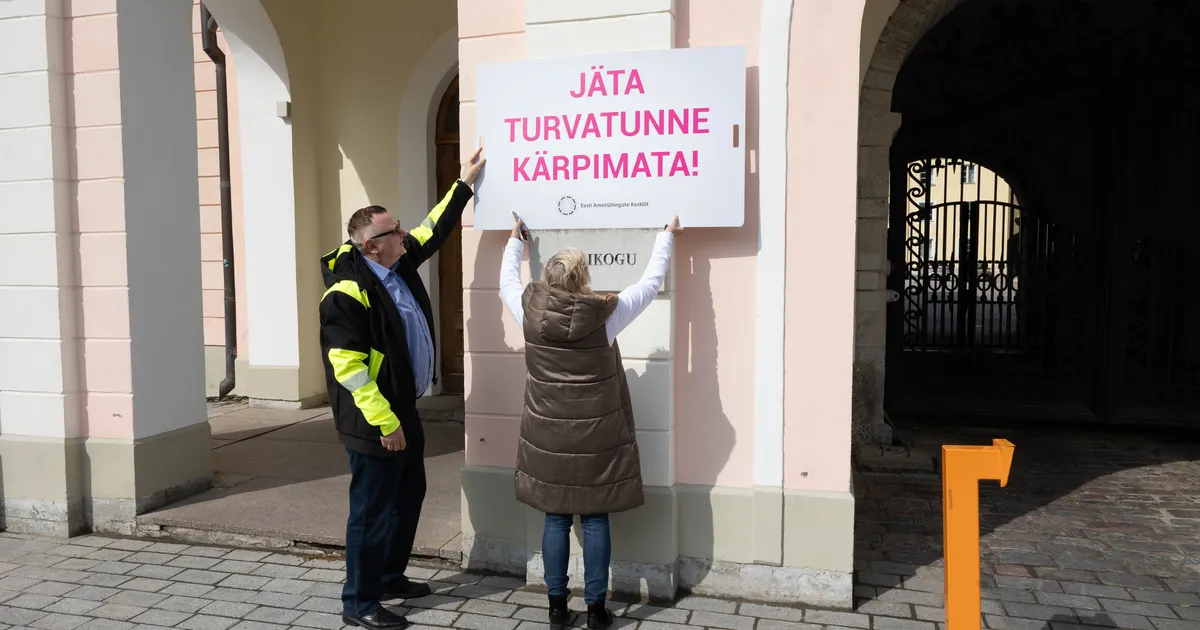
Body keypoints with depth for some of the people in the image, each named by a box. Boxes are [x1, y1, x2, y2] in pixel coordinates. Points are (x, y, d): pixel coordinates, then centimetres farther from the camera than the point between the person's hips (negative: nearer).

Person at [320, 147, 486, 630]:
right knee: (373, 509, 1)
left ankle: (390, 577, 37)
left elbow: (433, 231, 20)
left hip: (403, 411, 10)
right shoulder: (348, 293, -20)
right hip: (374, 422, -10)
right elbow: (347, 366, -23)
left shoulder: (399, 265, 6)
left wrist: (464, 184, 23)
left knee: (409, 495, 19)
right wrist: (384, 422, -22)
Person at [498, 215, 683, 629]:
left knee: (555, 519, 11)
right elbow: (651, 284, 0)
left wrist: (515, 240, 31)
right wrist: (667, 236, 15)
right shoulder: (605, 316, -14)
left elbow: (507, 282, 15)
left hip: (548, 438, 2)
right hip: (596, 439, -2)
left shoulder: (530, 313, -8)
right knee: (595, 520, 8)